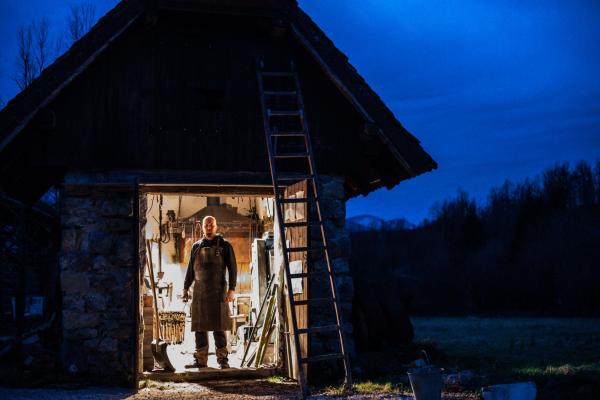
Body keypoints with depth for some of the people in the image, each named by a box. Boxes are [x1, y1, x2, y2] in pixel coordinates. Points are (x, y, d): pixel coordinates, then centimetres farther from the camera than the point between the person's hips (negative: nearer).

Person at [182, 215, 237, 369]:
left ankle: (222, 359, 2)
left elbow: (232, 268, -1)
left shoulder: (224, 246, 2)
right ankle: (200, 360, 8)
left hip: (218, 291, -3)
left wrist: (231, 289, -10)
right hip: (199, 291, 3)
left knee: (219, 327, -3)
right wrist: (186, 288, 12)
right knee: (199, 327, 3)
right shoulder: (196, 246, 13)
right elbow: (190, 269, 17)